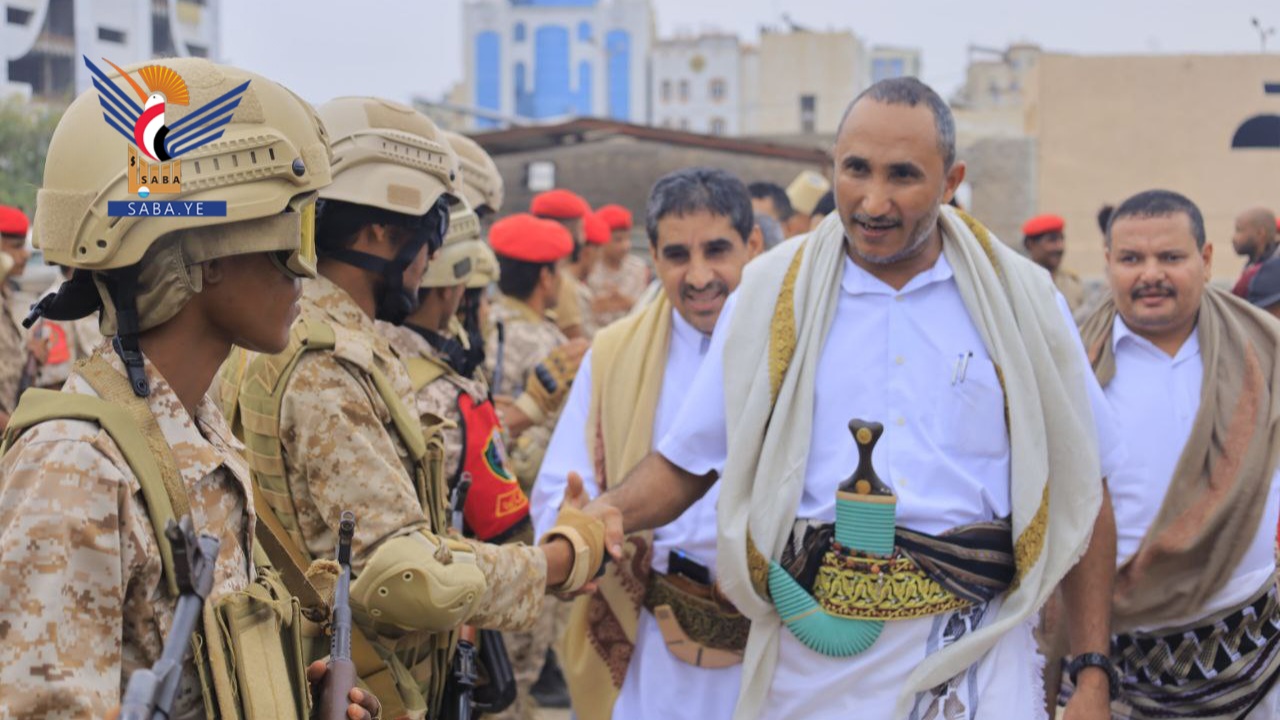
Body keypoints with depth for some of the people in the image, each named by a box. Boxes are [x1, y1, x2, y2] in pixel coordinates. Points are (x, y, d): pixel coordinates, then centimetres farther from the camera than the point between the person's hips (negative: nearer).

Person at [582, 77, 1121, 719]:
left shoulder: (1021, 304, 3)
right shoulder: (770, 297, 4)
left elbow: (1081, 493, 5)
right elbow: (685, 462, 7)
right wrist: (611, 512, -14)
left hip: (973, 662, -1)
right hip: (808, 665, 1)